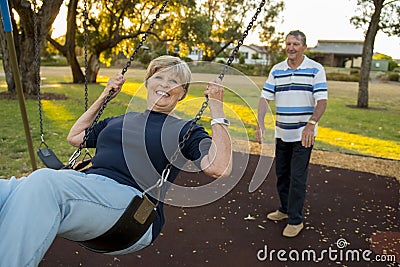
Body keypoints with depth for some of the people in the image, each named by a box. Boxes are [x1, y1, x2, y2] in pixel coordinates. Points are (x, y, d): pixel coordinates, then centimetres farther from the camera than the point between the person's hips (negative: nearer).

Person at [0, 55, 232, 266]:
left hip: (131, 199, -5)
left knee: (44, 181, -32)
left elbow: (219, 168, -6)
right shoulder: (122, 120, 27)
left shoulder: (183, 130, 12)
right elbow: (74, 137, 39)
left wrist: (217, 110, -3)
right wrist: (104, 97, 33)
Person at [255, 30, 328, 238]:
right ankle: (285, 209, 34)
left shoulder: (316, 69, -6)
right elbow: (265, 98, 1)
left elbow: (322, 101, -11)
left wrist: (311, 124, -27)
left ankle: (295, 220, 12)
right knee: (281, 174, 15)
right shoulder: (276, 70, 5)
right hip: (281, 133, 5)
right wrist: (260, 123, -13)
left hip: (303, 134, -4)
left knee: (297, 178, -2)